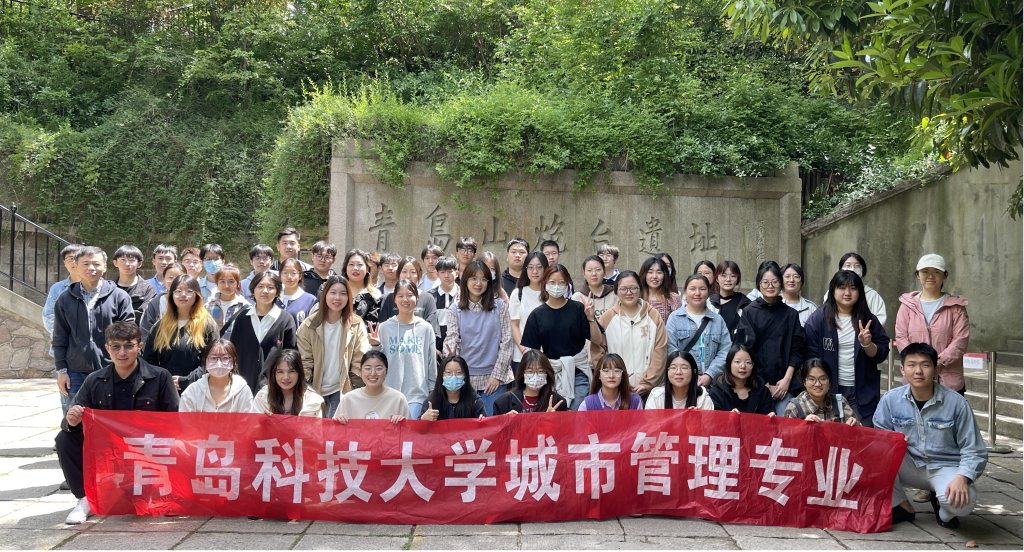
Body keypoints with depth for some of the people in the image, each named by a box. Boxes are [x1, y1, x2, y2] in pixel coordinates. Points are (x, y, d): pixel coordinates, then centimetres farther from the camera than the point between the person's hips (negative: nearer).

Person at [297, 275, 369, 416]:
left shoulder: (356, 325, -4)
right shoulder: (309, 325, -3)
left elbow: (360, 360, -4)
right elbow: (304, 360, -1)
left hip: (342, 389, -1)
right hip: (314, 388, 1)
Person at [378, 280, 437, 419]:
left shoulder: (425, 328, 7)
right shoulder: (385, 327, 5)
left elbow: (432, 364, 10)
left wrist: (433, 395, 9)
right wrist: (375, 346, -9)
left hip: (417, 394, -1)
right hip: (389, 394, 1)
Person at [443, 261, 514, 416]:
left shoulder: (500, 306, 2)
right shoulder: (455, 310, 5)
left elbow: (506, 343, 0)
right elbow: (451, 338, -5)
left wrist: (497, 375, -6)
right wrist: (450, 354, -28)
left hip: (493, 379, -1)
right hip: (465, 379, 1)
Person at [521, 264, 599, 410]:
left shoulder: (578, 309, 1)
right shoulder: (537, 315, 5)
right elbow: (532, 350, 5)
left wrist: (591, 318, -16)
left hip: (578, 373, -1)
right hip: (551, 374, 1)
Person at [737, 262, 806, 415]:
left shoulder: (791, 314, 9)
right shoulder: (749, 313, 2)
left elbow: (797, 348, 6)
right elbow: (746, 350, -2)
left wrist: (787, 379, -5)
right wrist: (765, 384, -6)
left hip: (784, 384, 2)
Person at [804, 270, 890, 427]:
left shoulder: (868, 319, 7)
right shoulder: (819, 319, 0)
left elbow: (881, 355, 7)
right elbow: (811, 355, -3)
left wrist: (867, 344, -13)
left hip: (862, 392, 2)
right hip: (829, 390, -2)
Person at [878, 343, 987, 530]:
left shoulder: (956, 403, -13)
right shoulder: (891, 400, -7)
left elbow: (975, 452, -10)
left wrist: (962, 477, -29)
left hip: (944, 467, -3)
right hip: (910, 467, 3)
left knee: (962, 501, -36)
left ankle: (942, 507, 7)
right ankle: (901, 507, -4)